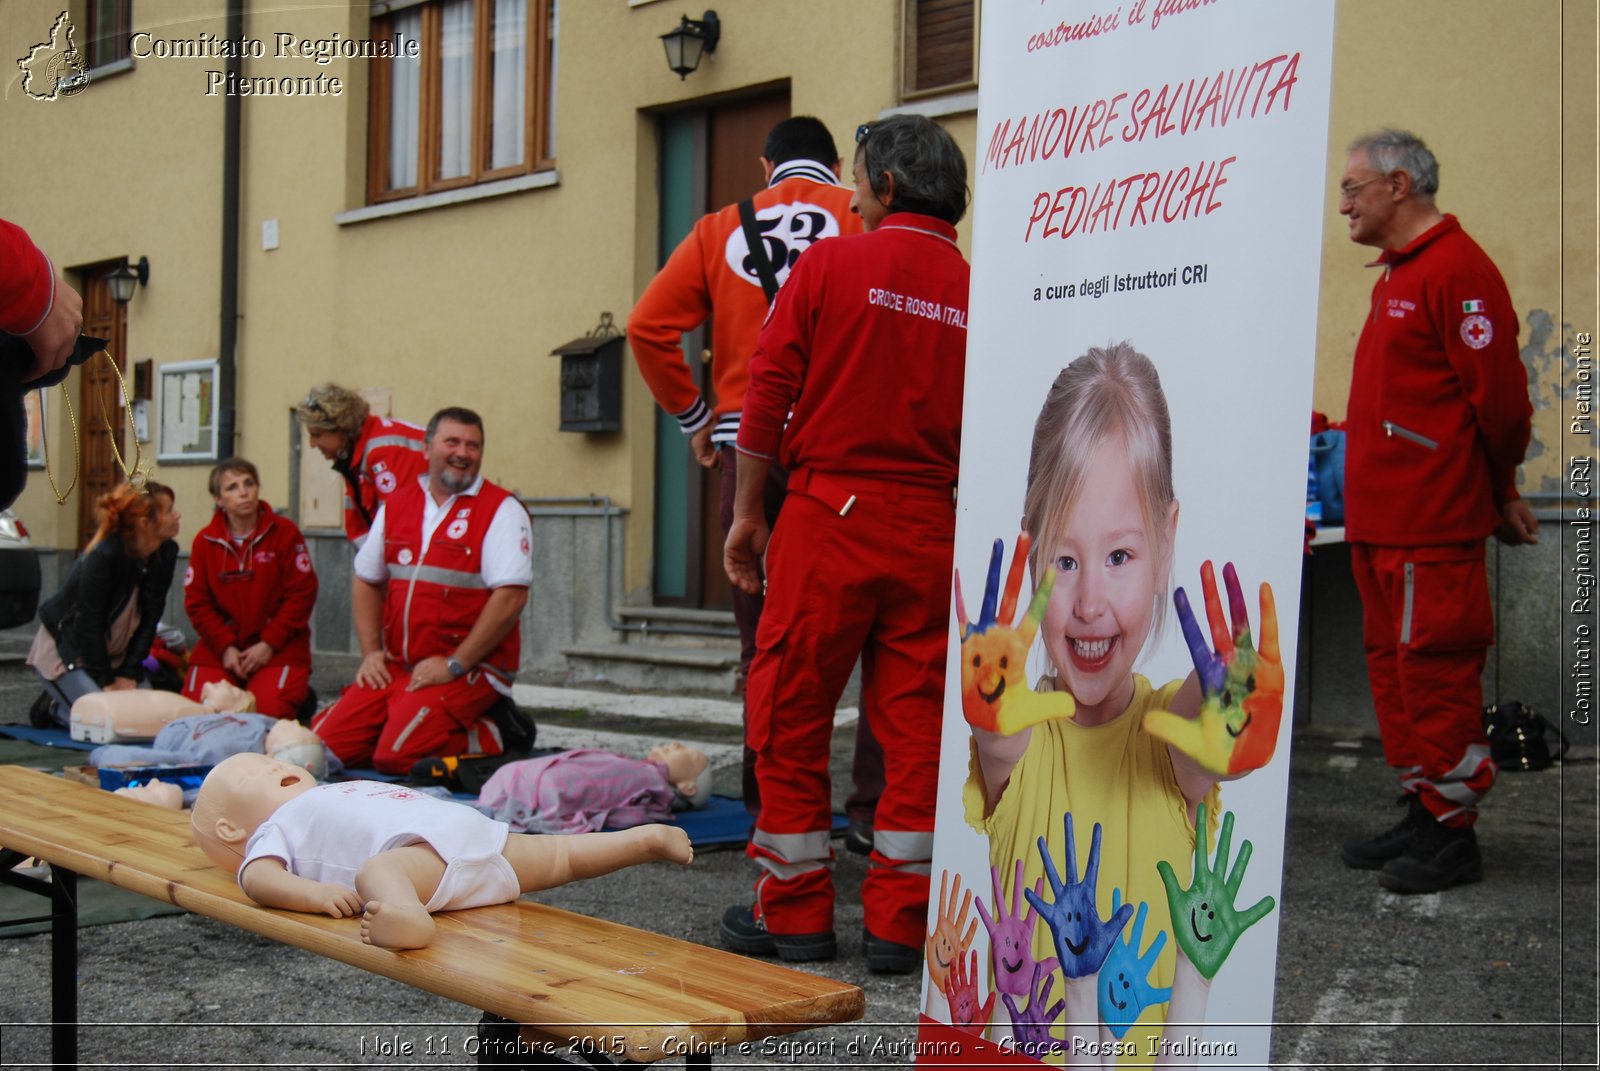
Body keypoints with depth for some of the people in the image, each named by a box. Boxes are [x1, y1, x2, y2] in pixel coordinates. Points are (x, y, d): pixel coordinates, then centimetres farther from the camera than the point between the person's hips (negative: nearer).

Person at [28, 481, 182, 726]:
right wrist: (106, 684, -21)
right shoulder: (104, 556, -27)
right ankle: (54, 708, 10)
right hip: (65, 648, -7)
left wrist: (129, 675, -12)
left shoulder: (167, 552, -9)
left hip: (113, 653, 7)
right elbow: (88, 622, -23)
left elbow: (150, 618, -7)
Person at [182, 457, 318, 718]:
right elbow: (197, 602, 4)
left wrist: (269, 644, -11)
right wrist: (225, 647, -9)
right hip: (220, 646, 3)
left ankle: (300, 692, 10)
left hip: (278, 647, -2)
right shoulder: (205, 540, 6)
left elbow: (302, 594, -6)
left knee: (269, 709, -24)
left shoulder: (285, 532, -2)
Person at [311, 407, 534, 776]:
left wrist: (454, 664, -17)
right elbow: (367, 580, 21)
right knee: (327, 743, -6)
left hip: (469, 668, -6)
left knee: (396, 754, -23)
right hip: (394, 667, 6)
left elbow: (512, 596, -15)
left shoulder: (501, 510, -6)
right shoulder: (396, 504, 13)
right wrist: (371, 651, 7)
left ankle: (490, 738, 1)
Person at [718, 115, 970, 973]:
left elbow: (768, 394, -4)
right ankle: (898, 923, 12)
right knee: (915, 724, 8)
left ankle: (794, 912, 14)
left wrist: (747, 514, 4)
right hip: (931, 529, 3)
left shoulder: (830, 264, -2)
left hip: (830, 513, -3)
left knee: (790, 714, 8)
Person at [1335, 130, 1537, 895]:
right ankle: (1421, 815, 24)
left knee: (1434, 668, -5)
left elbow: (1498, 394, -16)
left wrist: (1500, 490, -4)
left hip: (1431, 524, -10)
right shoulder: (1397, 274, 18)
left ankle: (1451, 834, 4)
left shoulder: (1455, 270, -14)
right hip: (1381, 518, 10)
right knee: (1392, 663, 14)